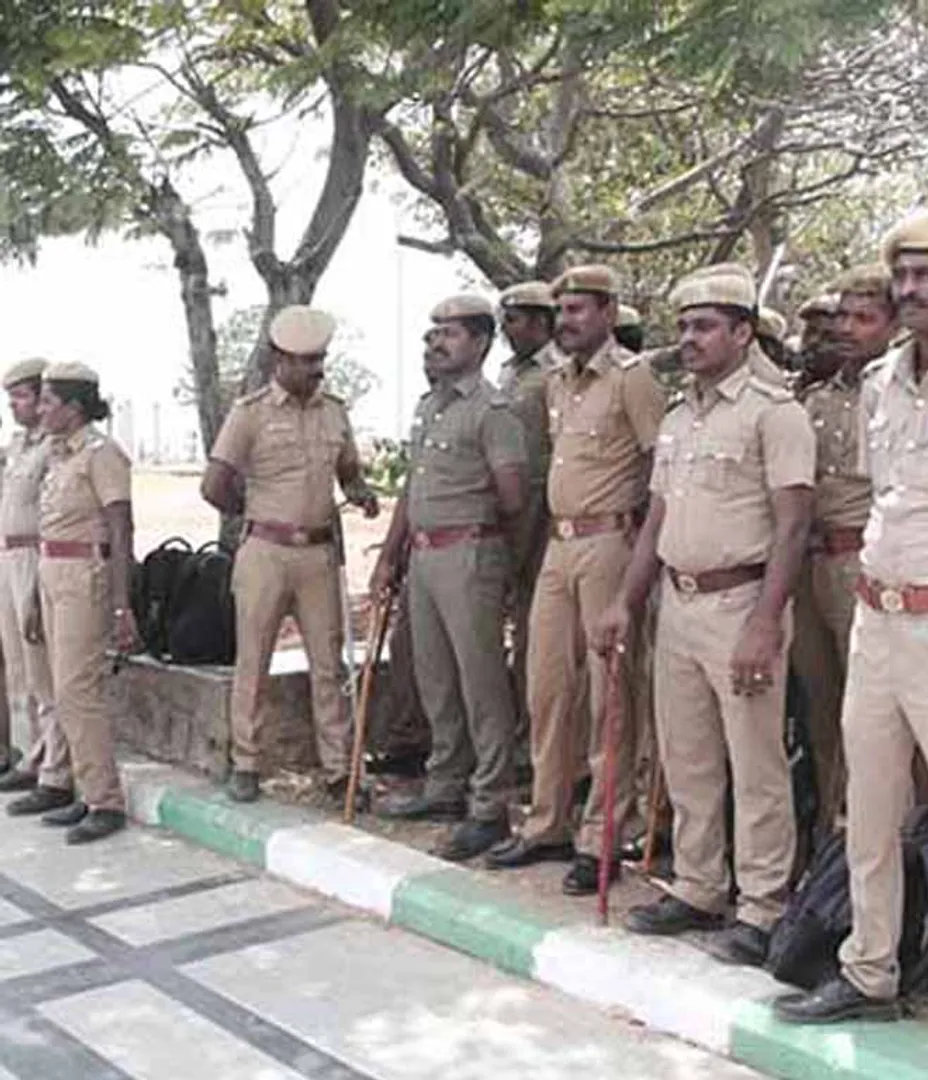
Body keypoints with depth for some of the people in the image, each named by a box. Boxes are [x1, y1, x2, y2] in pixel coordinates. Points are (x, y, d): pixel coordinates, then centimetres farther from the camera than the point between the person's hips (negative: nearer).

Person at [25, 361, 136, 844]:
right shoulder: (59, 456, 14)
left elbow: (122, 532, -16)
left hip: (86, 577, -9)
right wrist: (37, 601, 21)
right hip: (53, 577, 9)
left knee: (76, 690, -10)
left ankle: (106, 803, -2)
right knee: (69, 692, 10)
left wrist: (121, 606, -21)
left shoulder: (101, 454, -11)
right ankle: (93, 795, 17)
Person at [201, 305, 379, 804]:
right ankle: (245, 767, 16)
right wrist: (260, 516, 4)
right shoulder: (251, 412, -5)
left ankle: (338, 769, 11)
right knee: (252, 662, 5)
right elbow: (214, 487, -8)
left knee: (328, 663, 5)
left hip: (320, 552, 4)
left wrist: (361, 493, -2)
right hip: (266, 553, -4)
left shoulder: (334, 410, 9)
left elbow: (349, 472, 21)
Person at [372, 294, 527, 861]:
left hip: (468, 555, -9)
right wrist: (389, 557, 18)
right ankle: (445, 789, 29)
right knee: (435, 680, 16)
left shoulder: (492, 410, -11)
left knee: (481, 683, -3)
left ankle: (490, 809, 3)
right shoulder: (428, 405, 16)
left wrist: (485, 543, 2)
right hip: (423, 553, 9)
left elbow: (513, 499, -13)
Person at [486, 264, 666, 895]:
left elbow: (664, 466, -10)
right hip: (559, 544, 8)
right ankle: (548, 825, 22)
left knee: (609, 694, -2)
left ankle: (603, 840, 6)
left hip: (608, 543, -8)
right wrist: (558, 529, 15)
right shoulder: (559, 383, 17)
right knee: (548, 688, 11)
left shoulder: (632, 377, -7)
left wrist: (638, 535, -12)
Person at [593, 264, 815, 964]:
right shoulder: (677, 420, 15)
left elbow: (792, 526, -15)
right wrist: (627, 604, 13)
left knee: (756, 768, 0)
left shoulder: (773, 412, -9)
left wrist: (765, 626, -22)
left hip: (740, 604, -8)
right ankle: (697, 892, 26)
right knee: (687, 763, 14)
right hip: (677, 604, 8)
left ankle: (762, 910, 11)